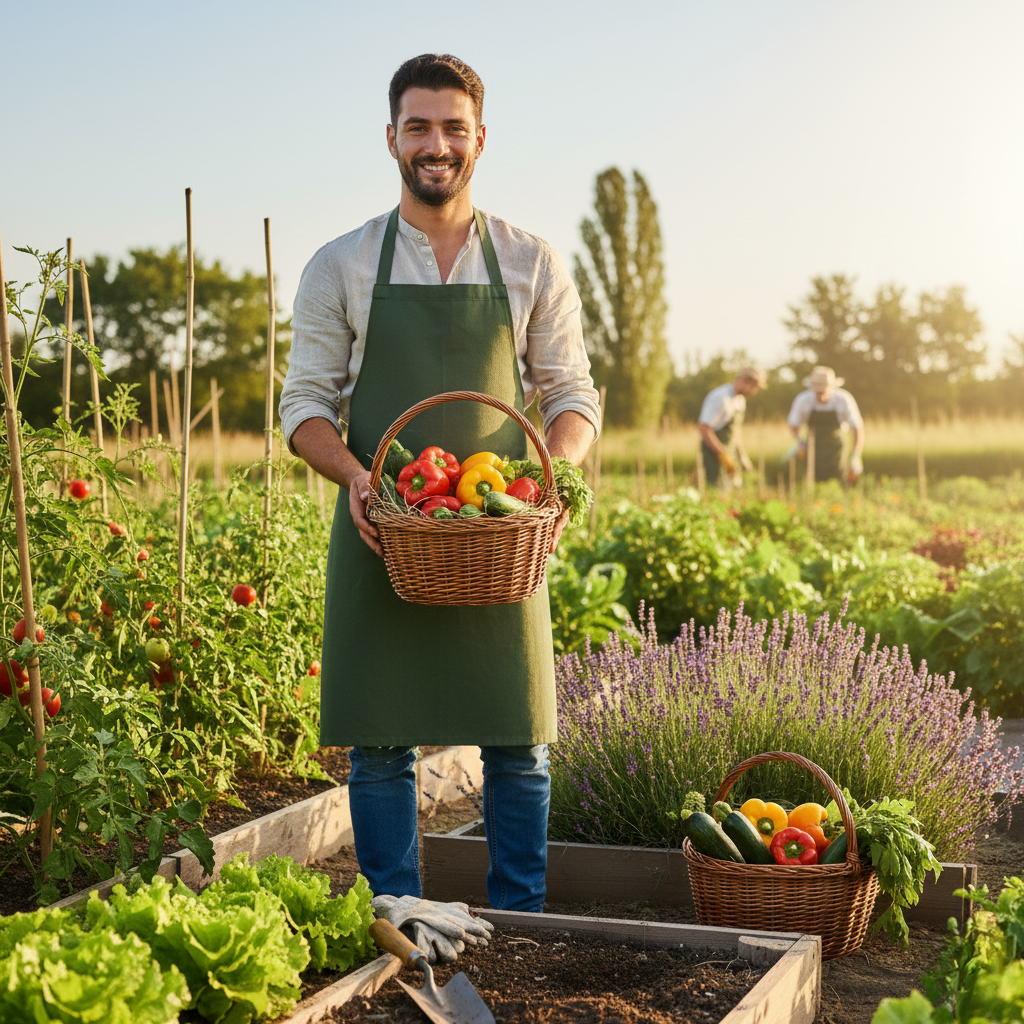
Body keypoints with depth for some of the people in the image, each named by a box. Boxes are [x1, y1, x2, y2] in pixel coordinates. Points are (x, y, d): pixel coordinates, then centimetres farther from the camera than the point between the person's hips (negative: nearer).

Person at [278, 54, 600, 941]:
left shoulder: (534, 266, 7)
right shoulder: (340, 268, 5)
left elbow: (574, 397, 9)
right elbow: (304, 402, 4)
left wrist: (550, 469, -12)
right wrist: (355, 475, -15)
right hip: (381, 531, 0)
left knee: (518, 745, 3)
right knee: (380, 746, 2)